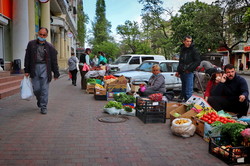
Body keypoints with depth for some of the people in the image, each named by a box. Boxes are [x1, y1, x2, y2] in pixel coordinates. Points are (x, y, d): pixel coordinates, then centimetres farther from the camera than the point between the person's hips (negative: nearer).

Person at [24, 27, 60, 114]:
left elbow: (54, 61, 4)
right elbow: (27, 58, 9)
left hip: (44, 68, -1)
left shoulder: (50, 47, 2)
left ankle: (43, 106, 8)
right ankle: (39, 100, 33)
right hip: (34, 68, 2)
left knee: (44, 89, -2)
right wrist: (26, 70, 5)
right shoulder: (31, 44, 7)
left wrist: (56, 73, 3)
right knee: (36, 89, 3)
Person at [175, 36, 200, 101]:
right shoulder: (182, 50, 16)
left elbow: (197, 62, -8)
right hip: (182, 73, 7)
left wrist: (189, 69, -15)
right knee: (183, 90, 13)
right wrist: (178, 71, 16)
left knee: (189, 91, -10)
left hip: (189, 73, -7)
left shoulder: (193, 50, -4)